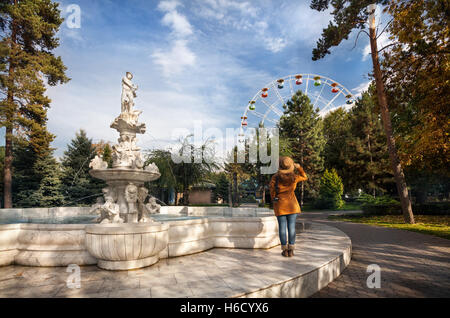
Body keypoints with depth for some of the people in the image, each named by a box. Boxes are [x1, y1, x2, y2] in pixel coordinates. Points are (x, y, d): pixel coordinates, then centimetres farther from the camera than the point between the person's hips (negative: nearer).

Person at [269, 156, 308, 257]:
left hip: (279, 205, -1)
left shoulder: (275, 178, -12)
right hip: (292, 205, 1)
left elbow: (272, 193, -7)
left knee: (282, 227, 5)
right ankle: (291, 250, 9)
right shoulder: (294, 177, -8)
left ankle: (285, 250, 11)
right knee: (291, 227, 6)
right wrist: (299, 168, 10)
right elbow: (305, 177, 13)